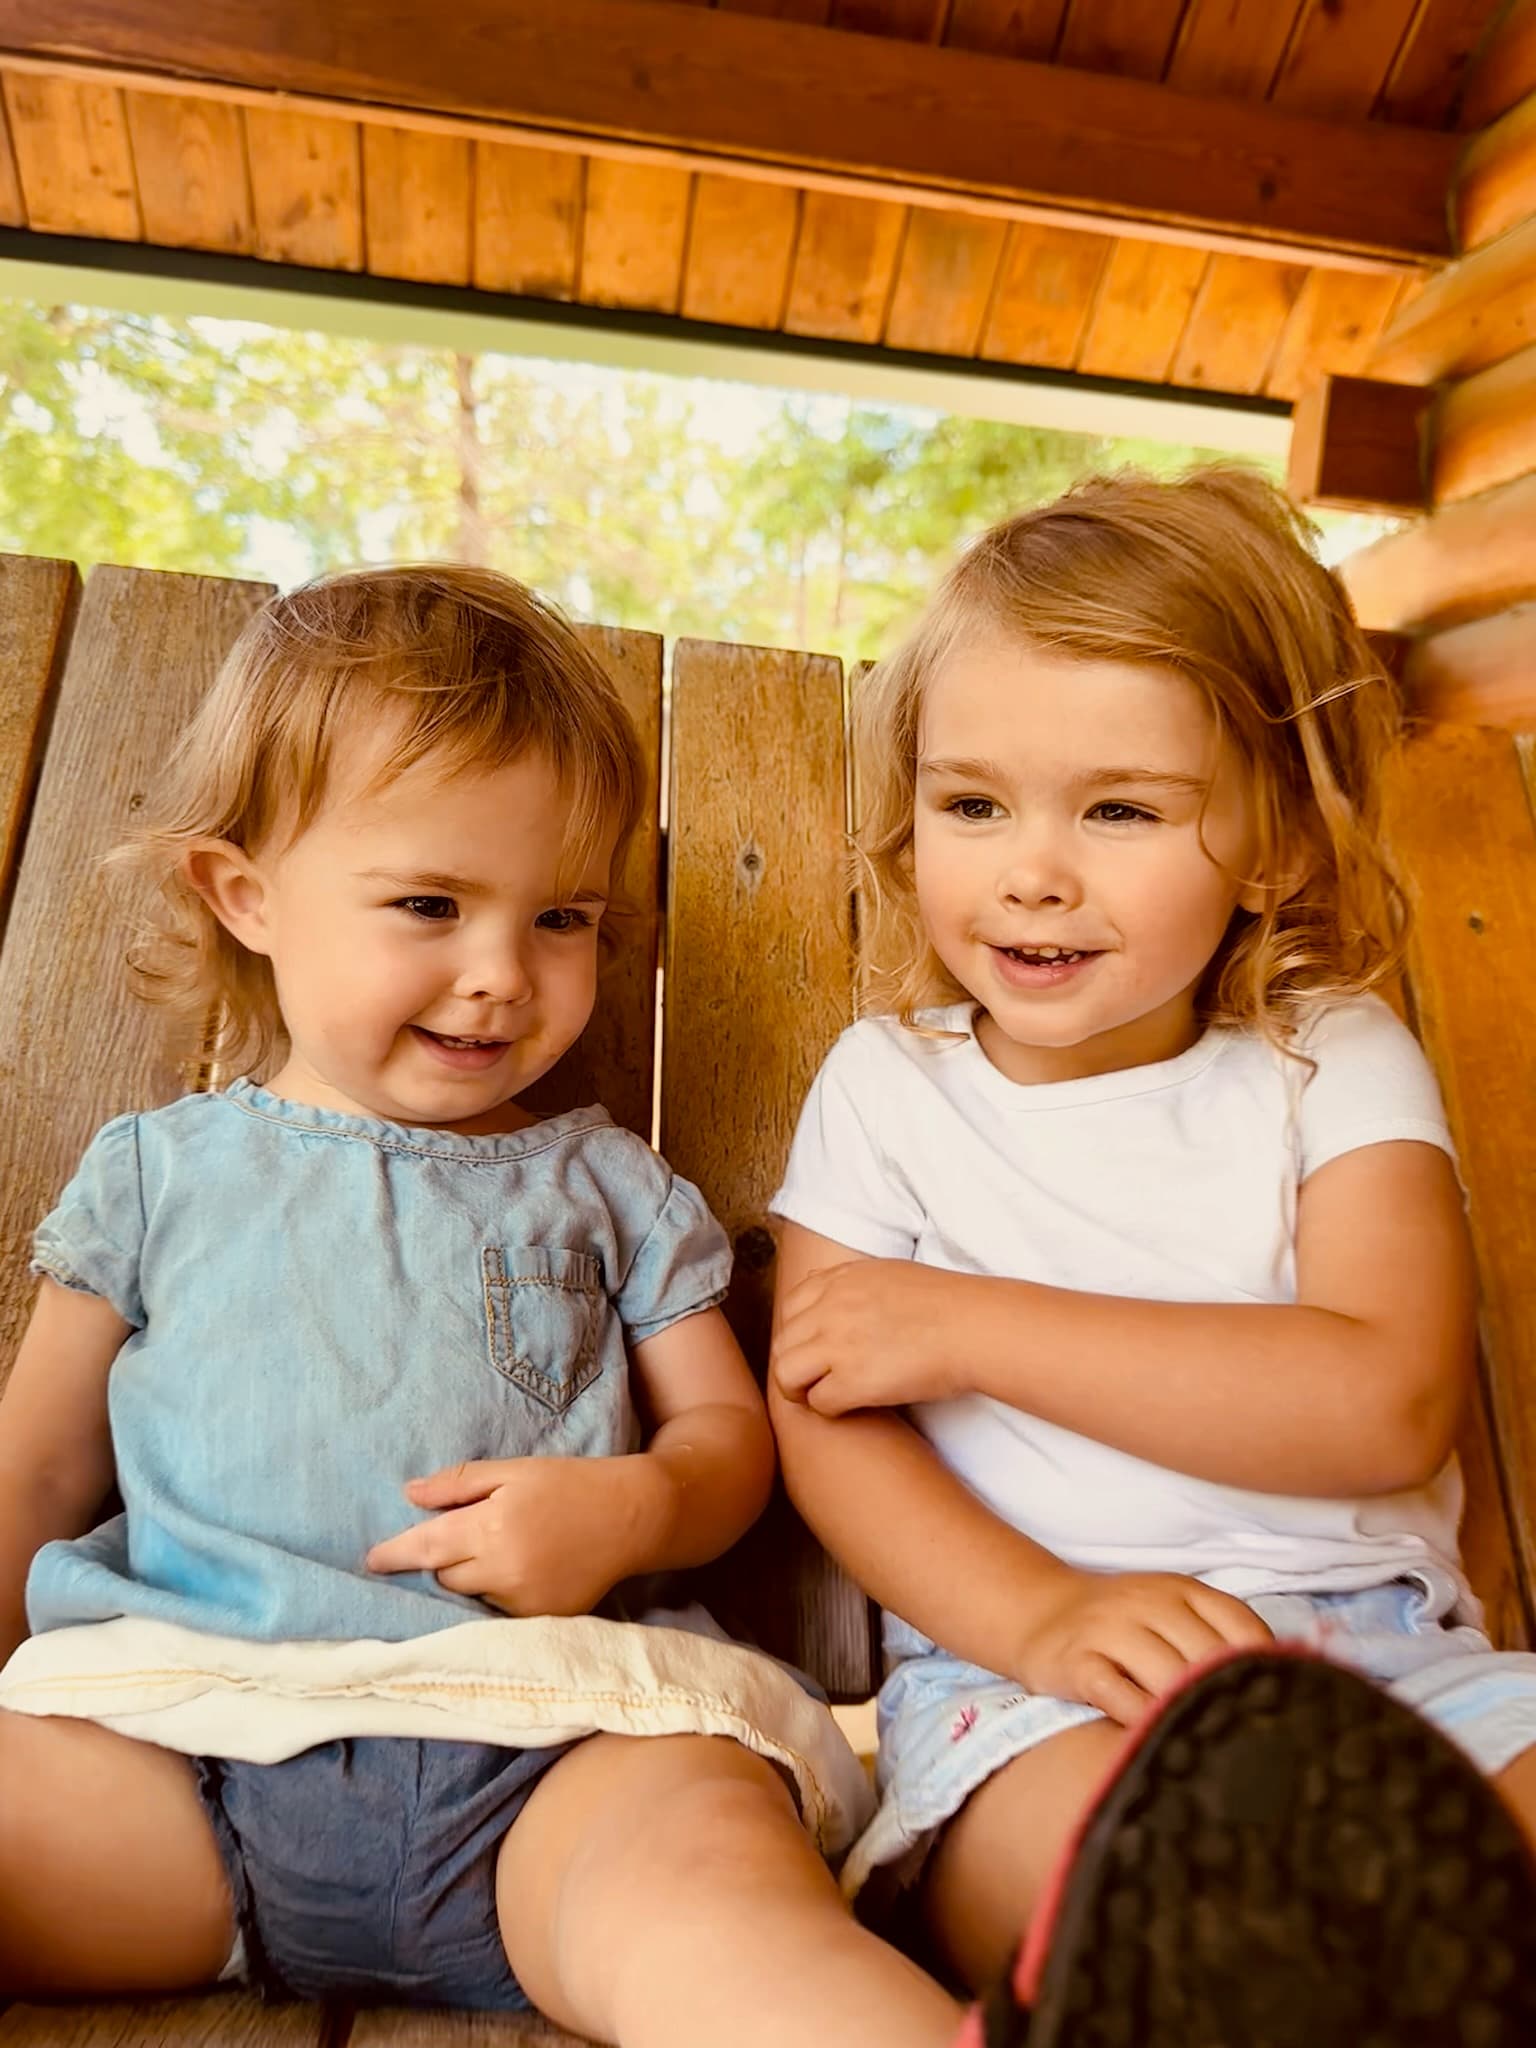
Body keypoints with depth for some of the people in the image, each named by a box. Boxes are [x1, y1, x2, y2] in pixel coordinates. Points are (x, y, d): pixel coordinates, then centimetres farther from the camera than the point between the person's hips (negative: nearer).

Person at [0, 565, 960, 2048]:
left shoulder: (607, 1188, 14)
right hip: (192, 1746, 2)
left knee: (714, 1879, -32)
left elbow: (727, 1431, 14)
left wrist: (630, 1508, -8)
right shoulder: (158, 1173, 16)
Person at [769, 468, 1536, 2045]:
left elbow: (1387, 1402, -11)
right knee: (1179, 1882, -32)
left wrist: (970, 1323, -13)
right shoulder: (889, 1085, 4)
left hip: (1386, 1646, 3)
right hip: (1021, 1675, -1)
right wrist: (1044, 1615, -21)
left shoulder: (1335, 1065, 3)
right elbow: (823, 1424, -2)